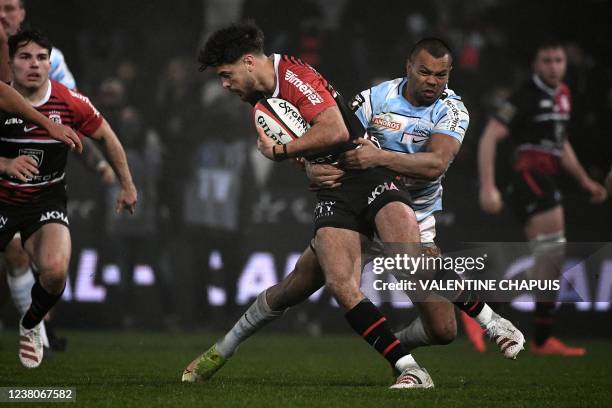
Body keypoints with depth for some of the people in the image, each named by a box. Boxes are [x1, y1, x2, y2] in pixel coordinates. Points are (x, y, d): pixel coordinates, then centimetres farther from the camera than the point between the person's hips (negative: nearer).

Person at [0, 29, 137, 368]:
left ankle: (30, 327, 7)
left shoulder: (70, 103, -11)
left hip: (46, 199, 0)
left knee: (55, 270, -26)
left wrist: (127, 185, 12)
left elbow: (106, 137, 6)